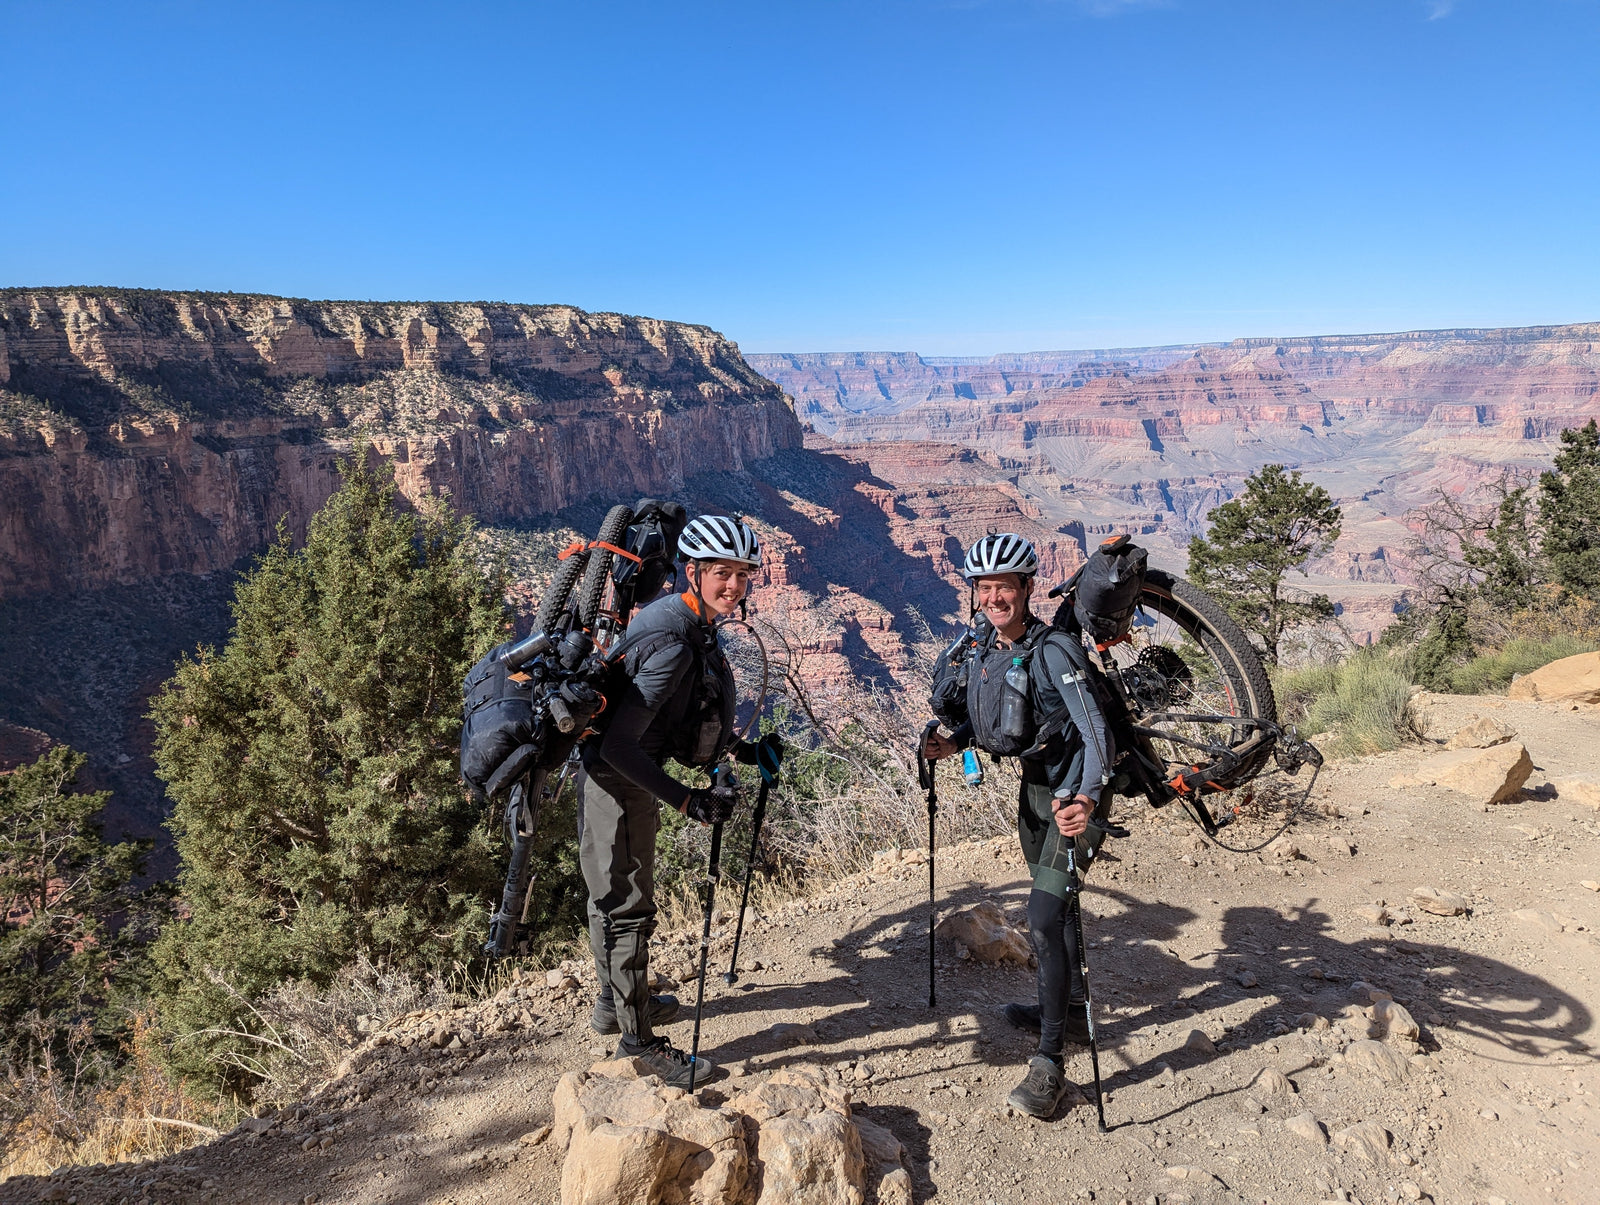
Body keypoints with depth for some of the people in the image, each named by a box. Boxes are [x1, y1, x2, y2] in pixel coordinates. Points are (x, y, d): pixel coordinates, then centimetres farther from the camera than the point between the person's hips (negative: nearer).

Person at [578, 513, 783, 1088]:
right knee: (629, 906, 3)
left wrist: (744, 749, 12)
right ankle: (638, 1038, 18)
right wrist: (687, 800, -35)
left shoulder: (695, 626, 2)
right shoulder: (671, 643, -30)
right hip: (617, 782, -10)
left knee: (617, 895, 24)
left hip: (631, 776, 10)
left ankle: (616, 1000, 44)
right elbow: (619, 747, -33)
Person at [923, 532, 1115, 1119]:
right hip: (1034, 786, 8)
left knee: (1043, 920, -14)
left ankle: (1050, 1061, -3)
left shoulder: (1053, 649, -24)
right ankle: (1072, 1010, 44)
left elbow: (1094, 727, -32)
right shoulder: (982, 647, -2)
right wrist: (955, 741, -4)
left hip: (1074, 792, -8)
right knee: (1054, 904, 23)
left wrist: (1088, 797, -47)